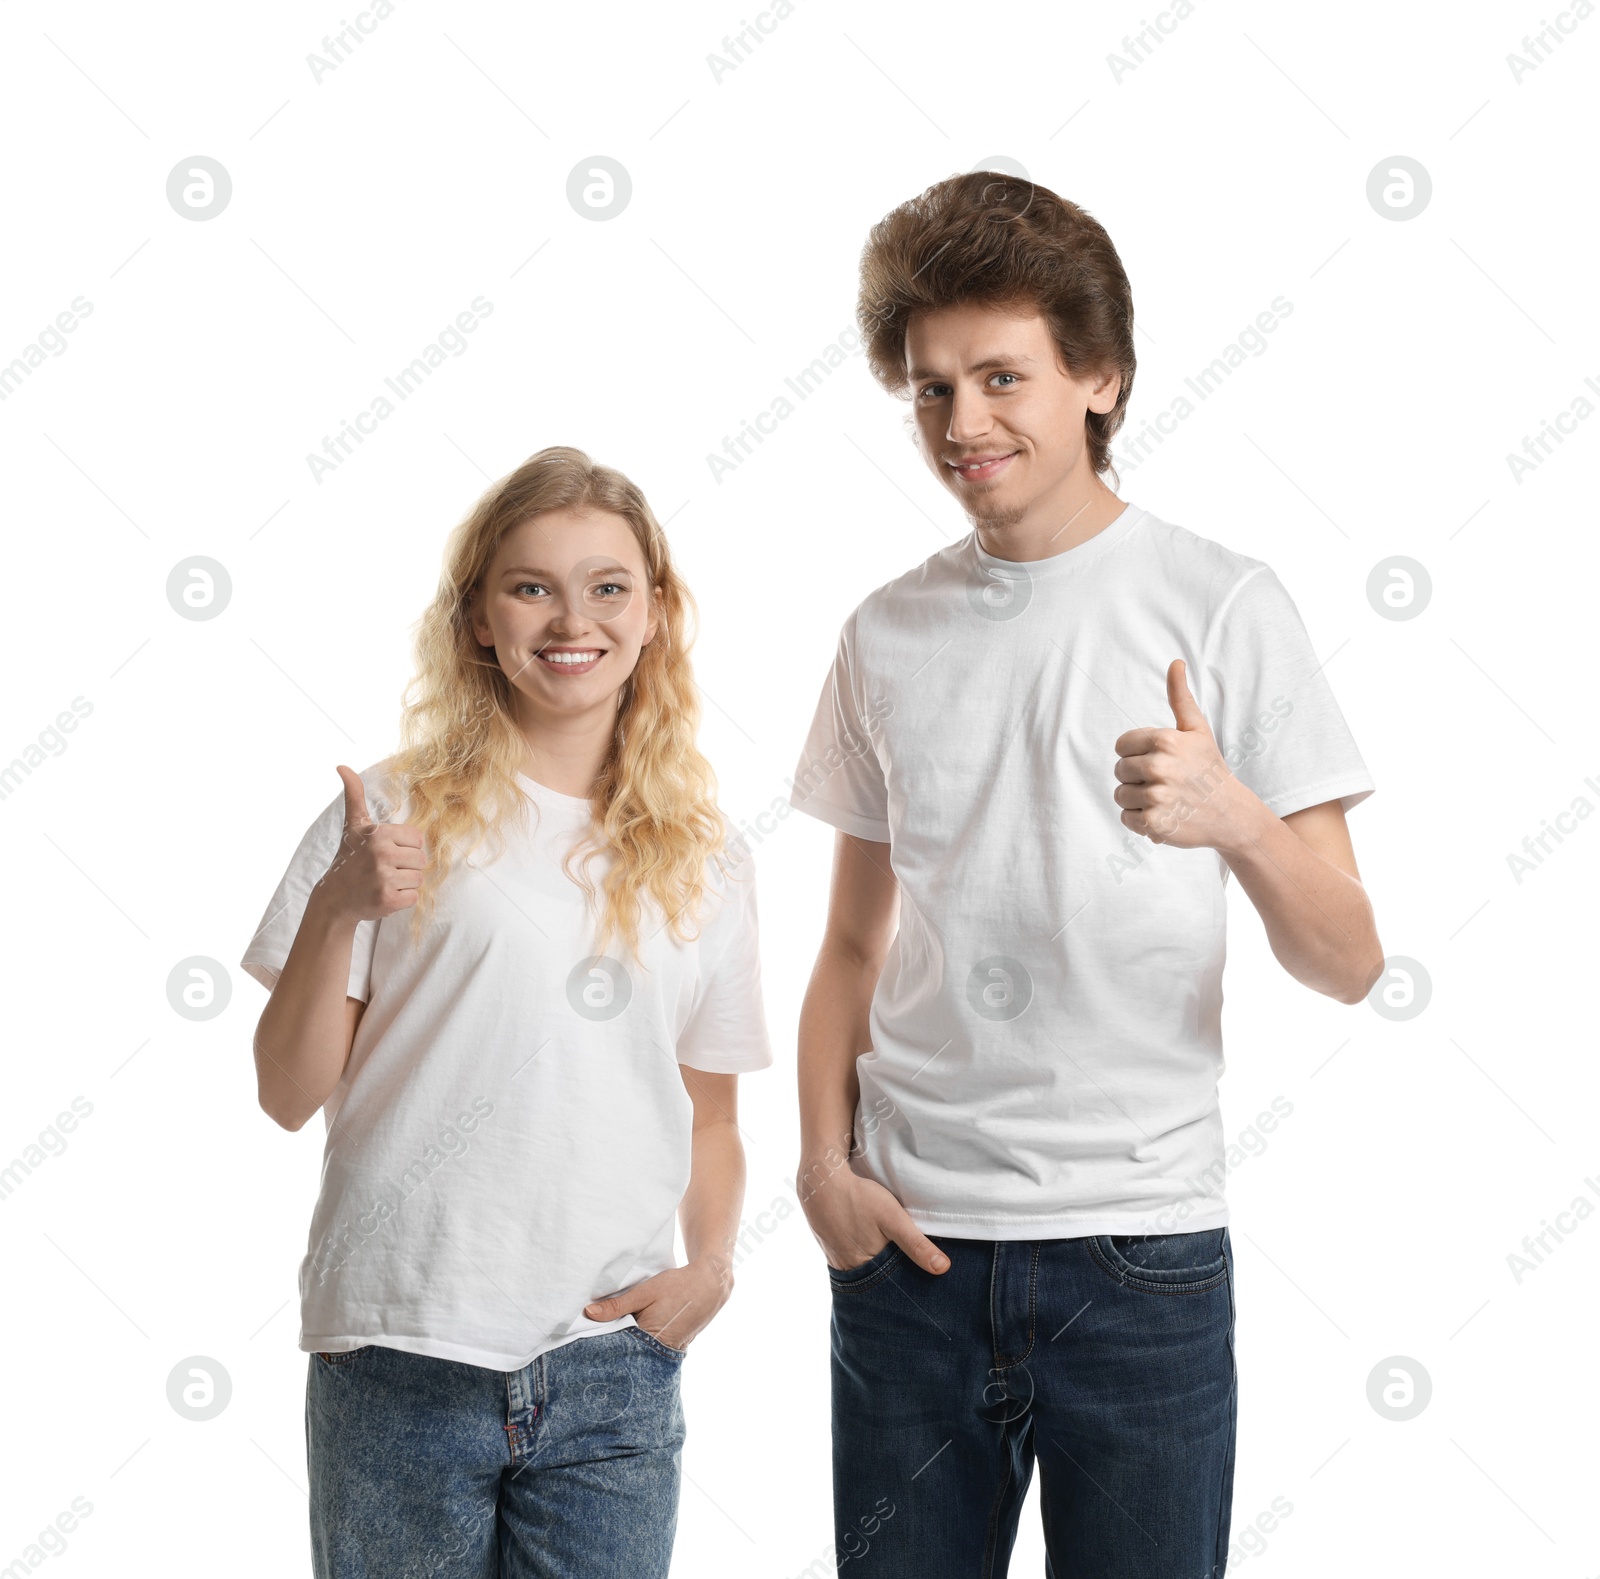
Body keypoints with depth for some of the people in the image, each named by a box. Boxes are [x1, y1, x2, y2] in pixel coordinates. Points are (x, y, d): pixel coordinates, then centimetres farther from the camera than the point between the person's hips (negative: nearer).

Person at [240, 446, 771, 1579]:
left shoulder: (705, 862, 10)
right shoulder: (398, 816, 0)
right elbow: (290, 1095, -1)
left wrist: (713, 1261, -2)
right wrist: (336, 912, -15)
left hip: (613, 1368, 3)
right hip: (401, 1358, -2)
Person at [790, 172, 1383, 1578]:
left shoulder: (1222, 606, -3)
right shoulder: (888, 634, 8)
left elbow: (1348, 965, -6)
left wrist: (1234, 818, -24)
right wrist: (826, 1163, 0)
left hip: (1141, 1250, -3)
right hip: (909, 1246, 3)